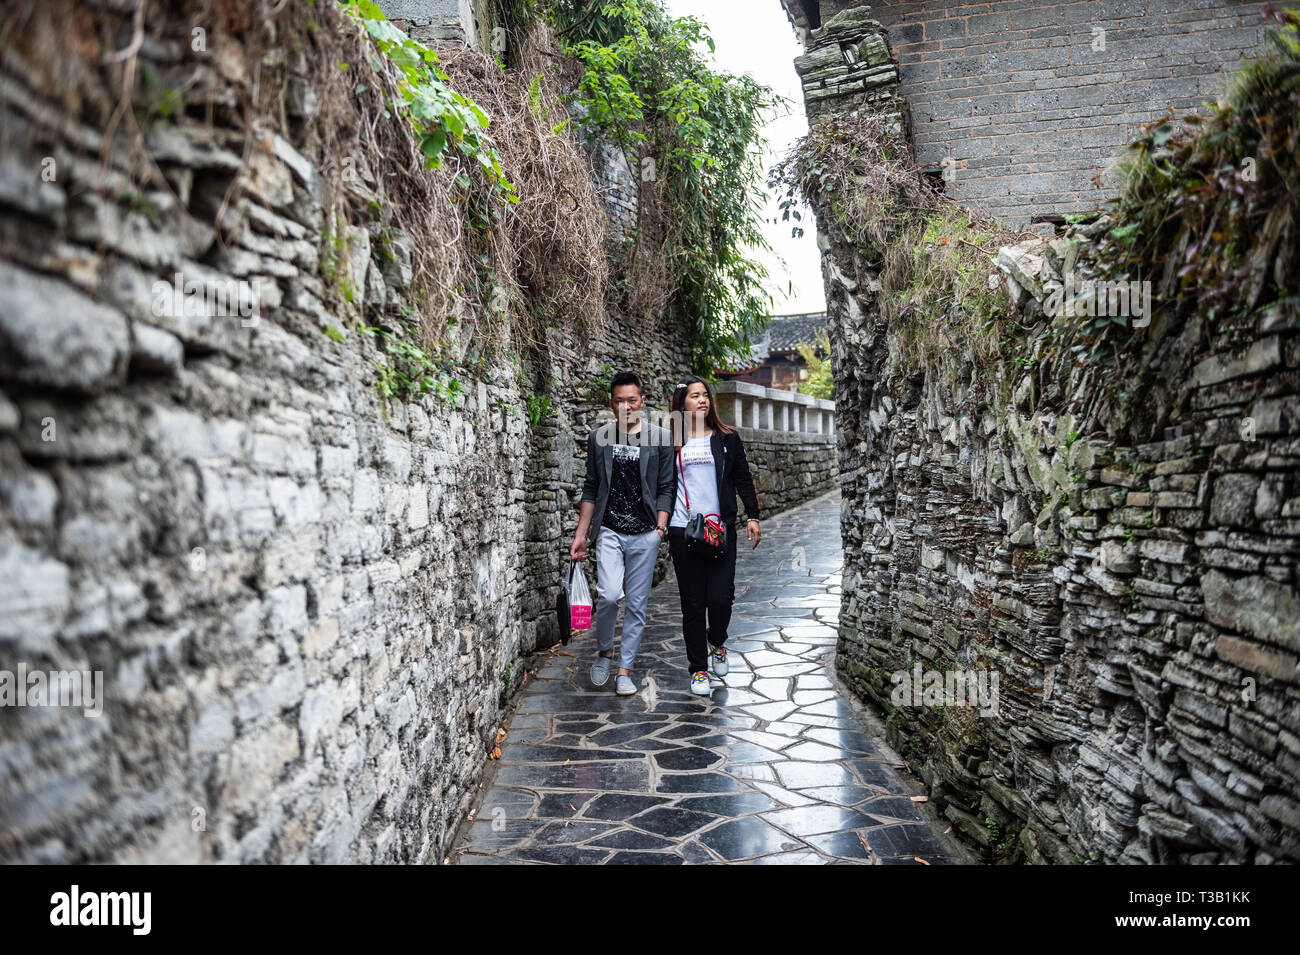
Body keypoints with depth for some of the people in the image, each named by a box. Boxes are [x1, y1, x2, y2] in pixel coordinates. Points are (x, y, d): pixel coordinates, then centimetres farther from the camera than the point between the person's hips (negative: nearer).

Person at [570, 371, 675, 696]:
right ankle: (604, 650, 13)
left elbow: (665, 488, 4)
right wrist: (581, 533, 7)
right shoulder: (598, 437, 6)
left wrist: (660, 527, -6)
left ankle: (625, 670, 17)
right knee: (608, 595, -15)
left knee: (636, 604, 4)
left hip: (645, 534, 0)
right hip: (610, 531, 0)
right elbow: (591, 488, 10)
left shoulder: (661, 438, 2)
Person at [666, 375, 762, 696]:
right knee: (693, 603, 2)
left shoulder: (727, 438, 10)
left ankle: (717, 644, 24)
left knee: (721, 597, -7)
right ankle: (698, 668, 15)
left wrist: (752, 516, 5)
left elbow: (743, 479, 12)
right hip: (683, 533, 0)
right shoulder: (672, 442, 8)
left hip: (722, 530, 0)